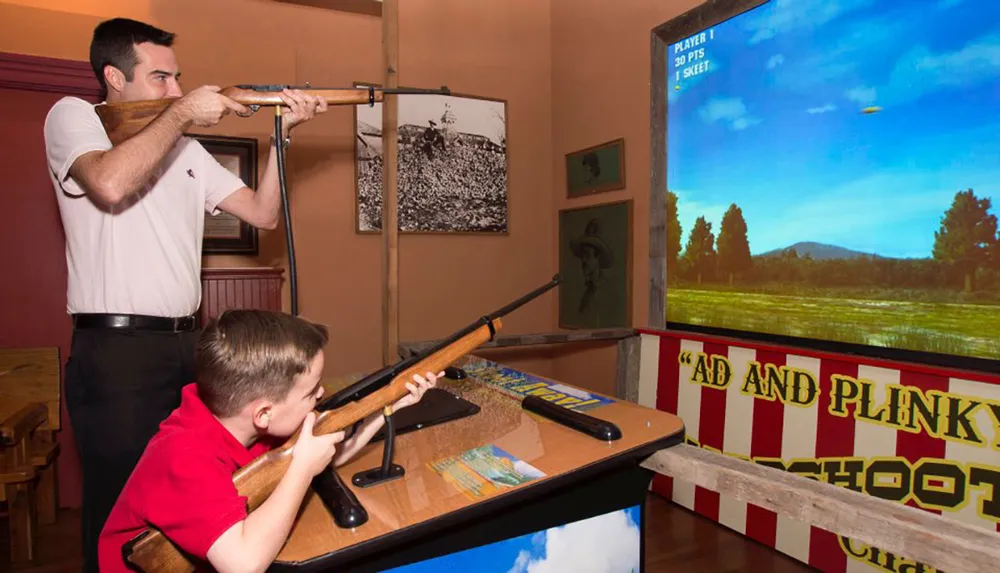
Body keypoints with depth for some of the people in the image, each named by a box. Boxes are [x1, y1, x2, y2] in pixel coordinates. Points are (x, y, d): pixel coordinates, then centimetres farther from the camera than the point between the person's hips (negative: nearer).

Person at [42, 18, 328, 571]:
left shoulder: (188, 151, 17)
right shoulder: (73, 115, 1)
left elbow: (263, 213, 10)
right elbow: (110, 184, -22)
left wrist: (282, 132, 2)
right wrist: (182, 113, -12)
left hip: (187, 343, 6)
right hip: (115, 349, -6)